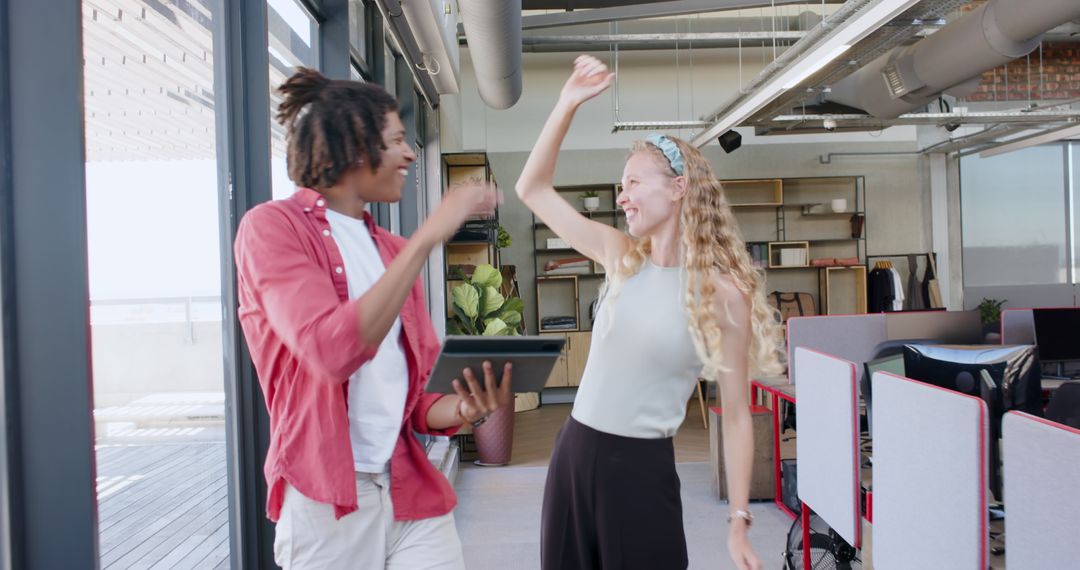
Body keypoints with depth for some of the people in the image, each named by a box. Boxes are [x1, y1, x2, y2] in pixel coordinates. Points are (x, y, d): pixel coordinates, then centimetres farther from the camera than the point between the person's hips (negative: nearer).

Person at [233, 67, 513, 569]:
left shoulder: (394, 251, 12)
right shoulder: (271, 226, -6)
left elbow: (410, 397, 11)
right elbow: (332, 351, -23)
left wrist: (464, 407, -10)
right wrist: (427, 238, -23)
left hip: (413, 491, 5)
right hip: (326, 501, -5)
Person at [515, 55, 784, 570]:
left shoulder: (723, 293, -10)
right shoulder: (621, 257, 2)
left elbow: (736, 416, -7)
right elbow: (532, 189, 5)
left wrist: (739, 521, -8)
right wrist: (568, 104, -2)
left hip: (642, 466, -5)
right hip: (574, 451, 5)